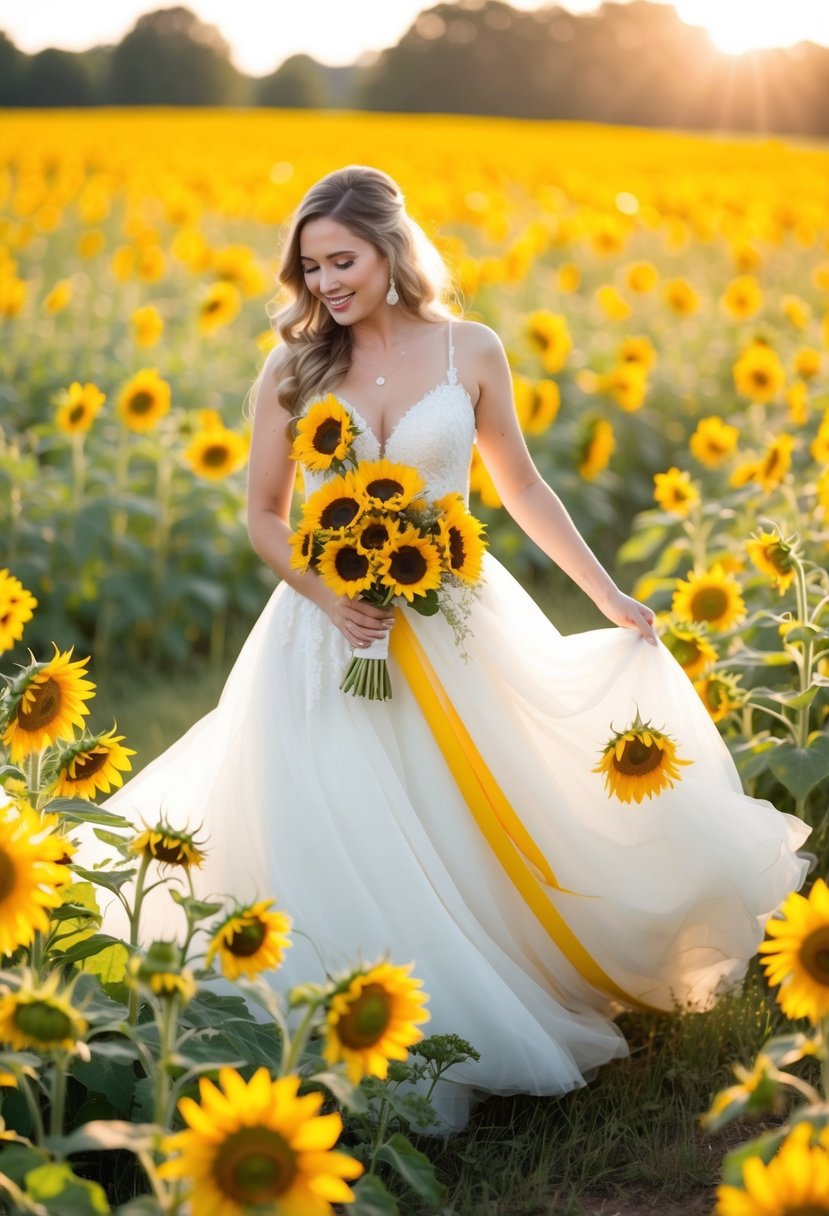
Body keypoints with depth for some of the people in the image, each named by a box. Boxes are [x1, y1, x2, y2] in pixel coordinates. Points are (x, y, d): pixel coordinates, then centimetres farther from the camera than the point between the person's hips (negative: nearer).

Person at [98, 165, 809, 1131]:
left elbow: (521, 487, 12)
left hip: (452, 624, 0)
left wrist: (607, 595, 10)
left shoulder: (468, 351, 0)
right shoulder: (293, 371, 0)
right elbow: (263, 518, 6)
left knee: (477, 832, 1)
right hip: (332, 633, 0)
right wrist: (328, 595, -12)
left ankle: (482, 1033, 20)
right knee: (351, 855, -2)